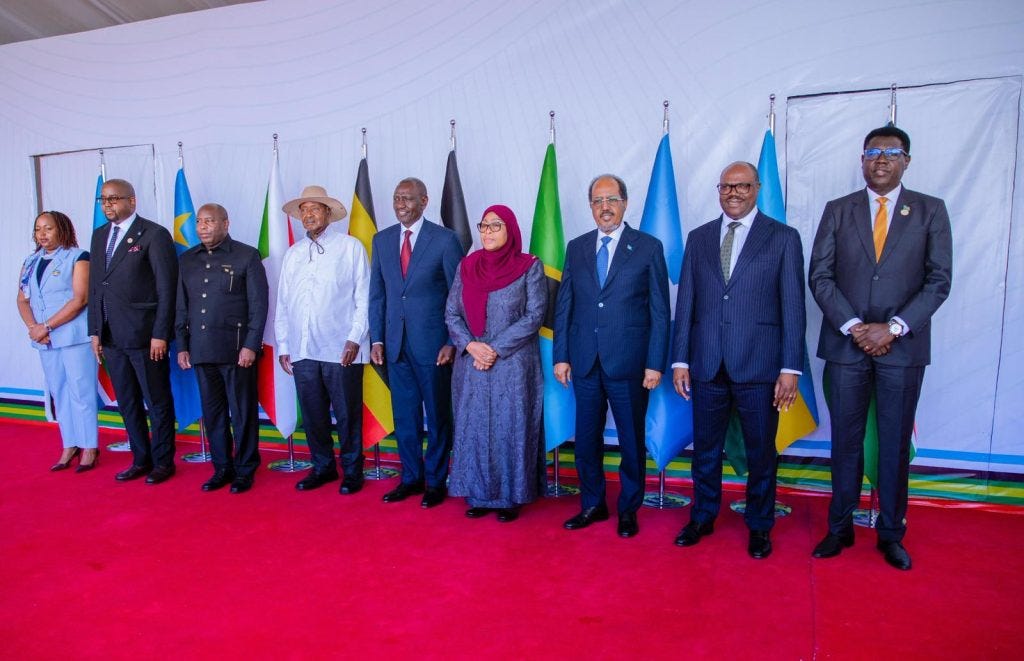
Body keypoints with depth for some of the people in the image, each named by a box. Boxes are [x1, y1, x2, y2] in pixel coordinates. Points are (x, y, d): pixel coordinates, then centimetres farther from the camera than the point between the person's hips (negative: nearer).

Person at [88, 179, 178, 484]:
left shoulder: (154, 235, -7)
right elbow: (95, 286, 15)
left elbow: (167, 289, -10)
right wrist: (95, 331, 10)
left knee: (157, 402, 5)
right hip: (111, 336, 7)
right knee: (127, 403, 14)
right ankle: (141, 460, 26)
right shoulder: (99, 235, 13)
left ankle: (163, 462, 17)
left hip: (144, 335, -6)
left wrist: (160, 334, -13)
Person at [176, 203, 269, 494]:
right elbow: (181, 306, 15)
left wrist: (251, 345, -11)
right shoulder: (186, 260, 13)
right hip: (201, 350, 5)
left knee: (242, 412, 2)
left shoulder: (247, 256, -1)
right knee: (212, 412, 10)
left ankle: (245, 470, 15)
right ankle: (222, 468, 22)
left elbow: (259, 304, -5)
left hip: (236, 349, -4)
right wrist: (182, 345, 10)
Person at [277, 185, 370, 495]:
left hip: (341, 350, -4)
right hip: (302, 350, 4)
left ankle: (351, 471, 17)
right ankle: (322, 467, 26)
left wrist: (355, 338, -11)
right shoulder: (293, 254, 14)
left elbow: (363, 297, -3)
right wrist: (282, 345, 11)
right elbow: (283, 303, 16)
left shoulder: (350, 247, 2)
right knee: (312, 414, 10)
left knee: (347, 414, 2)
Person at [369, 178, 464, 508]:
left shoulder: (445, 239, -6)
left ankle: (436, 481, 21)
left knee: (437, 415, 7)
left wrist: (452, 342, -10)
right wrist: (376, 339, 5)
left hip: (432, 342, -4)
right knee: (404, 415, 12)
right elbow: (376, 293, 11)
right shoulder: (381, 240, 9)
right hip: (395, 342, 4)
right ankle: (411, 477, 27)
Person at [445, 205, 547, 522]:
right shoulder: (467, 266, 8)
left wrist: (496, 348, -14)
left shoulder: (529, 266, -3)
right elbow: (451, 313, 7)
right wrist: (470, 345, -11)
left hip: (513, 365, -3)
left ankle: (510, 496, 15)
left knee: (510, 428, 2)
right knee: (473, 428, 7)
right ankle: (478, 495, 20)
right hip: (471, 364, 4)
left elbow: (535, 315, -9)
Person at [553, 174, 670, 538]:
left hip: (628, 361, -3)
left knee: (631, 439, 9)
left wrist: (655, 364, -8)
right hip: (585, 361, 3)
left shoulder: (649, 247, -1)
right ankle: (592, 504, 29)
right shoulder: (576, 248, 9)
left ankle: (628, 509, 26)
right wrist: (561, 356, 3)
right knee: (586, 438, 12)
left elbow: (659, 311, -3)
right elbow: (564, 306, 8)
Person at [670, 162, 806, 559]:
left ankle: (759, 526, 29)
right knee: (705, 448, 13)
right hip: (707, 365, 3)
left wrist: (790, 368, -7)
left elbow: (793, 307, -2)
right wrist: (680, 359, 3)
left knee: (761, 452, 10)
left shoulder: (783, 238, 1)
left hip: (759, 366, -2)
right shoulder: (699, 238, 9)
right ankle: (703, 517, 32)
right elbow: (685, 303, 8)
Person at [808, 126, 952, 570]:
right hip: (846, 344, 0)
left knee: (895, 443, 8)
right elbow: (820, 276, 1)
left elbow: (939, 280, -1)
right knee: (845, 442, 7)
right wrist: (853, 327, -10)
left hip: (903, 347, 0)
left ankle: (891, 534, 22)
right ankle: (840, 529, 19)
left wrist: (892, 328, -12)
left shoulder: (931, 211, 5)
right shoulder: (838, 211, 6)